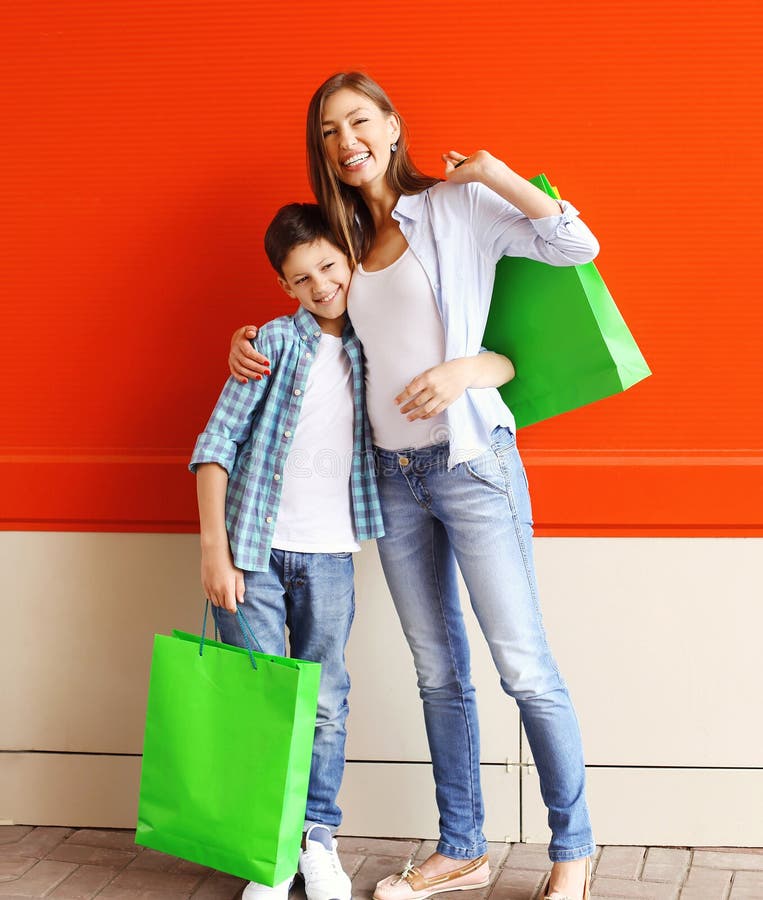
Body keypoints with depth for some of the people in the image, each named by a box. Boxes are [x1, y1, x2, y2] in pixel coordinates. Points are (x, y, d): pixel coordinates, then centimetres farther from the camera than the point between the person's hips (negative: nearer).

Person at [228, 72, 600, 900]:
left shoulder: (458, 208, -3)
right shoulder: (345, 241, 13)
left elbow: (577, 247, -6)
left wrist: (494, 173, -14)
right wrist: (251, 338, 6)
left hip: (471, 460, -6)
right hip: (393, 473, 6)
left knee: (524, 667, -4)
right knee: (438, 674, 12)